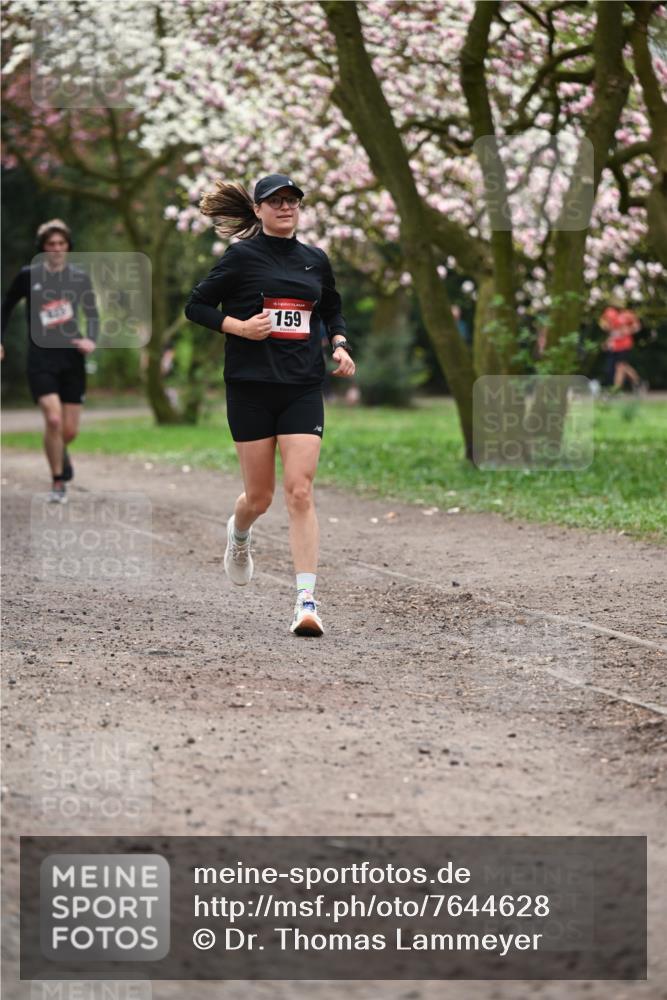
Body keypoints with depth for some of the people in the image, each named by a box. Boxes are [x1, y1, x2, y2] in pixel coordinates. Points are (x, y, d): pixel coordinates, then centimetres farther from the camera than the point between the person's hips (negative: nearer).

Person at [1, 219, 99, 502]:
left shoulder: (80, 278, 3)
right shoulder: (28, 275, -2)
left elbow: (92, 314, 12)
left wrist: (91, 340, -6)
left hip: (72, 359, 2)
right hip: (41, 359, -2)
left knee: (70, 431, 3)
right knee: (53, 419, -19)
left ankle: (59, 453, 40)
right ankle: (57, 483, -3)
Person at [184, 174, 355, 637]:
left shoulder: (316, 260, 10)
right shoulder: (242, 257, -2)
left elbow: (333, 311, 25)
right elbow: (196, 305, 1)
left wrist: (340, 345, 6)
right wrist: (240, 326, -13)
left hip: (303, 389, 2)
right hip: (251, 388, -2)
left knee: (300, 492, -10)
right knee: (260, 496, 6)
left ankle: (307, 603, -14)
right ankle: (239, 533, 44)